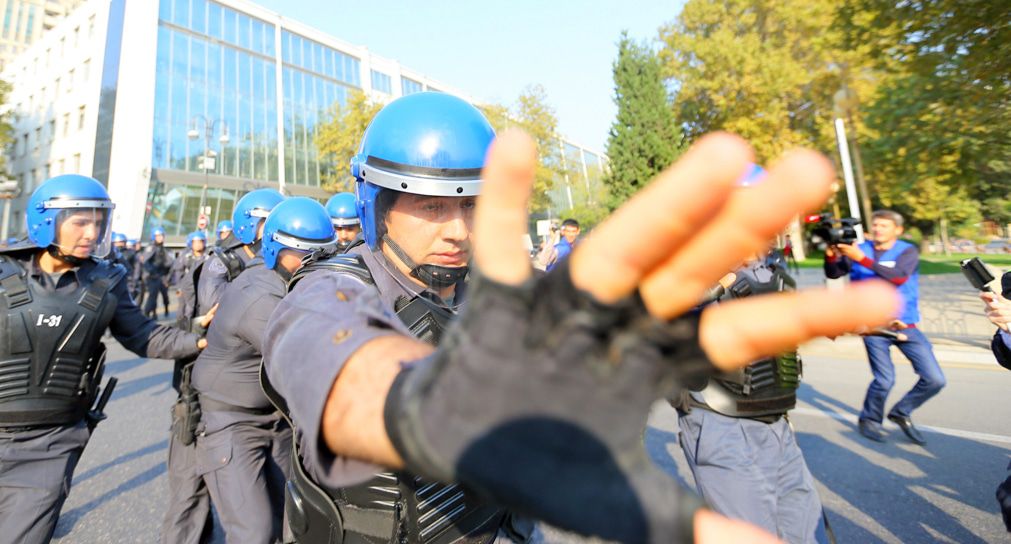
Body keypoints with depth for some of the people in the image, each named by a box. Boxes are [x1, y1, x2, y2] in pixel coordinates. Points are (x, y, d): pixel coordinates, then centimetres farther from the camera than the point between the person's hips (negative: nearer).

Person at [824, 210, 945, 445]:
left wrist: (862, 259, -31)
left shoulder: (908, 251, -2)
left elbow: (898, 277, -21)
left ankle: (901, 412, 26)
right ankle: (869, 420, 17)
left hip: (905, 326, 2)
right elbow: (833, 274, 2)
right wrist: (831, 256, -18)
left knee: (935, 379, 1)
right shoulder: (859, 249, 2)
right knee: (885, 380, -9)